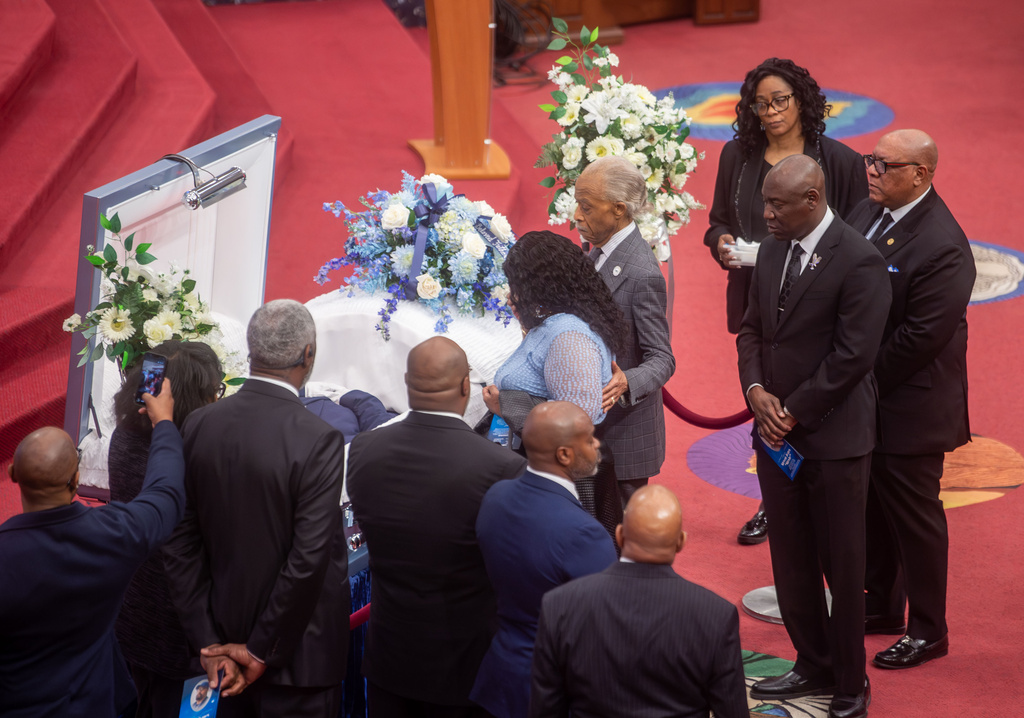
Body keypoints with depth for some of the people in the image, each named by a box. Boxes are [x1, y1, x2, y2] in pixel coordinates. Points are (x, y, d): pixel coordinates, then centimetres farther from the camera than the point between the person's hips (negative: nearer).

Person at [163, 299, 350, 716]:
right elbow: (308, 560, -22)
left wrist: (208, 642, 0)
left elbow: (180, 542, -2)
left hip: (223, 641, 5)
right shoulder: (318, 441, -20)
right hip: (297, 654, -5)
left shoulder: (199, 426, -4)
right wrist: (262, 652, -12)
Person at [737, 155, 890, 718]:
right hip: (778, 436, 7)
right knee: (790, 561, 14)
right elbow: (752, 329, 14)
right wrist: (756, 390, -4)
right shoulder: (773, 251, 8)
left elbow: (852, 356, -18)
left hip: (833, 437, -7)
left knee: (842, 565, 3)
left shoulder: (858, 263, -16)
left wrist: (793, 412, -14)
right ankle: (814, 665, 29)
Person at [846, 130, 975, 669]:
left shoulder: (942, 247, -25)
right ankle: (881, 606, 38)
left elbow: (921, 337, -24)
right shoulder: (868, 211, 2)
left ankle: (928, 631, 19)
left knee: (914, 518, 5)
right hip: (864, 400, 8)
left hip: (908, 408, -8)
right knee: (872, 509, 21)